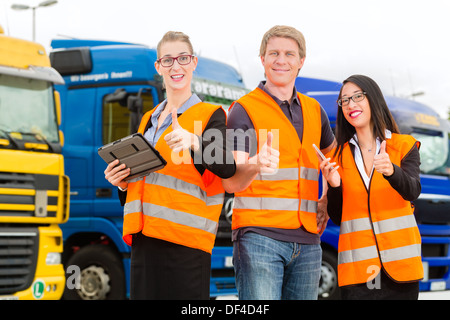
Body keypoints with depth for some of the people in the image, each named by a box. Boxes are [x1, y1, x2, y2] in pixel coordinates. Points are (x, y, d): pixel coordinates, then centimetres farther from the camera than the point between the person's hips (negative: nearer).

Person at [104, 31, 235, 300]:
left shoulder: (210, 115, 0)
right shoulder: (149, 120, 21)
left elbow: (227, 168, -18)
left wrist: (193, 141, -36)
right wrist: (122, 183, 7)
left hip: (185, 240, -6)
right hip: (144, 240, 6)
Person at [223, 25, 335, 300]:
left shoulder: (313, 110, 16)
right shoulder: (245, 109, -1)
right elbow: (231, 182, -12)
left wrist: (327, 202, 18)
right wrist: (255, 165, -34)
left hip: (307, 239, 5)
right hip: (259, 236, -5)